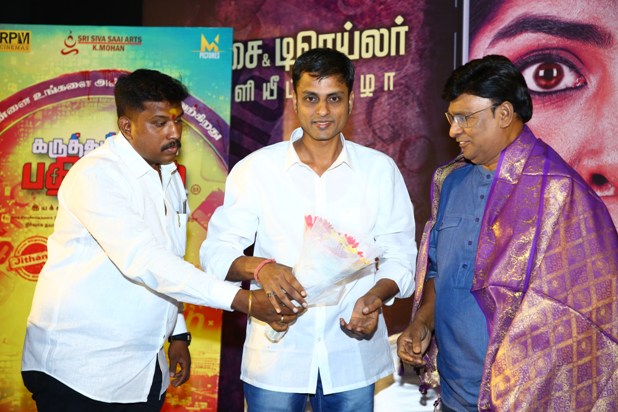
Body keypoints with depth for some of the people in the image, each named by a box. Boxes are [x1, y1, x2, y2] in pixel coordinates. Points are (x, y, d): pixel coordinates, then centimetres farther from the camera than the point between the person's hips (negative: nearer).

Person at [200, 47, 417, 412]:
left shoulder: (380, 169, 2)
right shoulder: (256, 169, -2)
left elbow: (400, 255, 3)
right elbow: (216, 251, -3)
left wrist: (376, 296, -17)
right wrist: (258, 267, -24)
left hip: (353, 357, 1)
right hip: (275, 358, -1)